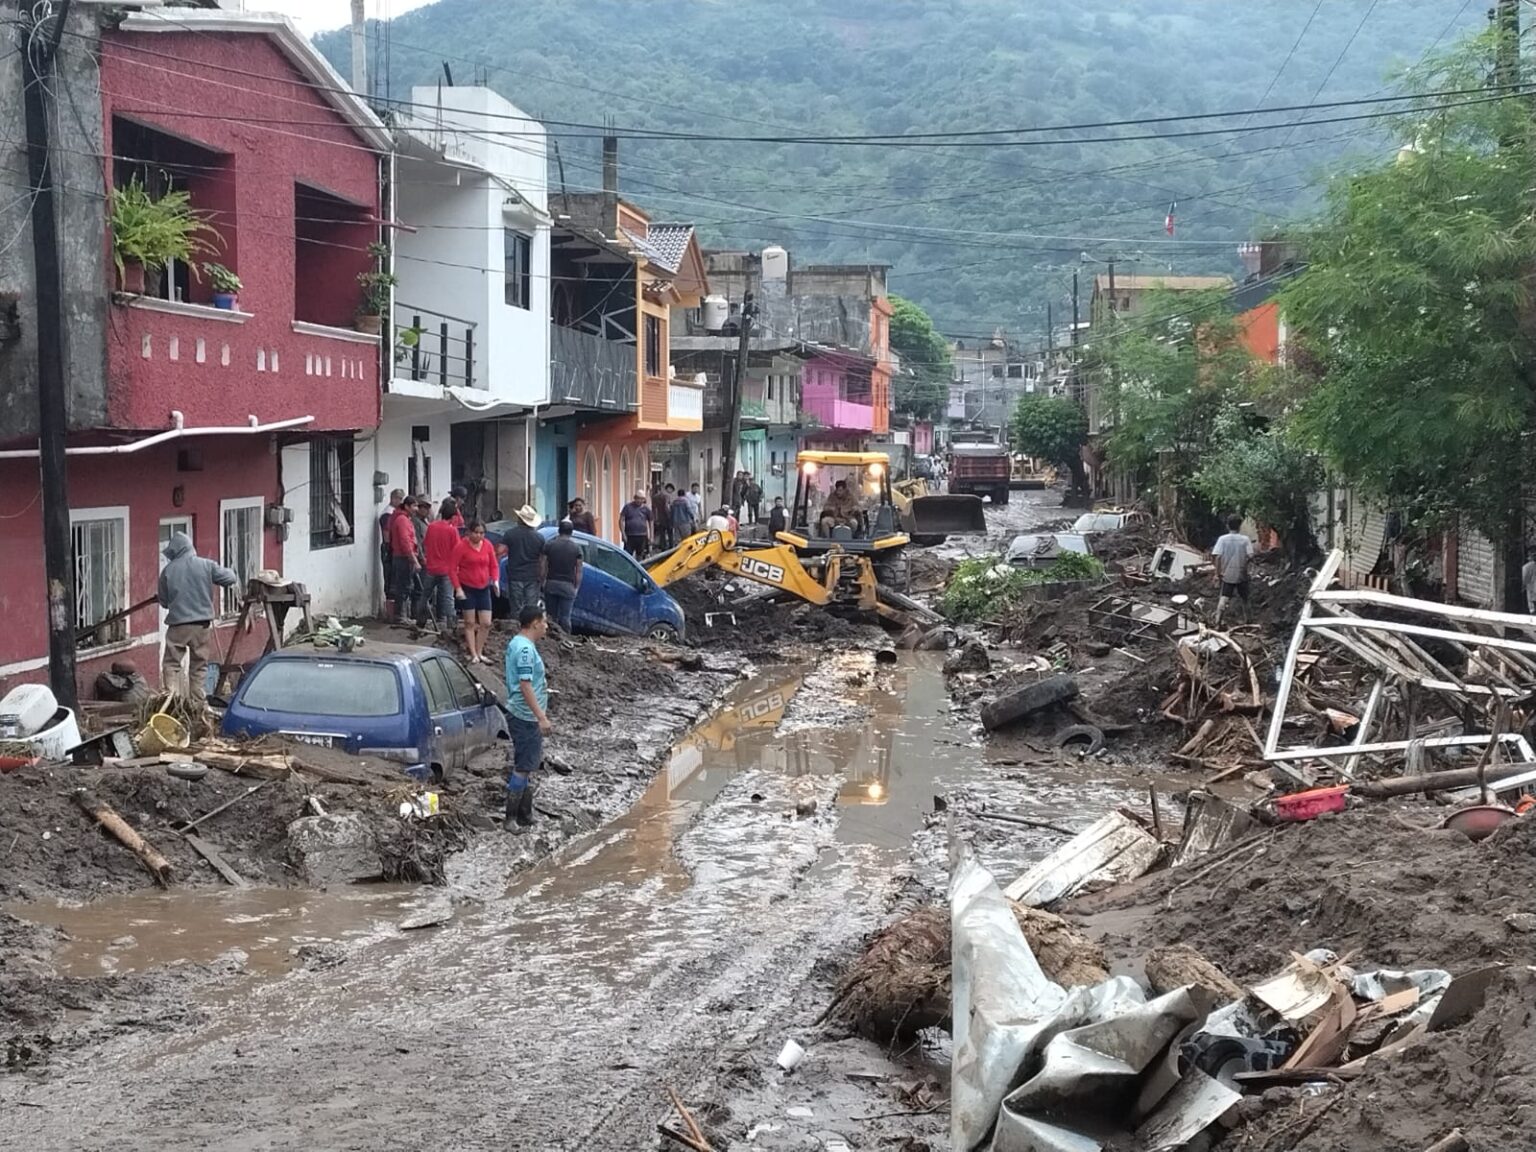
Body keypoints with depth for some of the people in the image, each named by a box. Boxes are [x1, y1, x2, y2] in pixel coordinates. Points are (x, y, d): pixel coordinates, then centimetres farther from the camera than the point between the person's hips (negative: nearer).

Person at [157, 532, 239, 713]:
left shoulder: (168, 570, -4)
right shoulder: (206, 565, -4)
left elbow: (163, 601, 4)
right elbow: (230, 578, -2)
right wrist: (235, 581, 21)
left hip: (178, 624, -2)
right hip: (202, 623, 2)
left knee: (171, 664, 6)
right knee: (199, 665, 13)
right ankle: (199, 704, 15)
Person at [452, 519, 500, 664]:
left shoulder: (487, 545, 3)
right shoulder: (462, 546, -10)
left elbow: (494, 565, 12)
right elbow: (453, 569, -9)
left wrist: (495, 580, -6)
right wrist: (458, 588, -16)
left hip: (484, 588, 4)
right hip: (467, 588, -4)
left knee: (486, 623, 2)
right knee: (470, 623, 0)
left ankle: (479, 653, 16)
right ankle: (473, 655, 5)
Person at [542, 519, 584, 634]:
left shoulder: (549, 545, 0)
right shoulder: (576, 548, -2)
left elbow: (544, 567, 0)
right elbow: (579, 571, -1)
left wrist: (543, 583, 11)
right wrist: (577, 587, 8)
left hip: (551, 584, 2)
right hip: (568, 586, -1)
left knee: (551, 616, 10)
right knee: (565, 618, -2)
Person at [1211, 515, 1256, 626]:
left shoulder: (1223, 539, -6)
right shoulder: (1245, 539, -5)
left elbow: (1218, 556, -12)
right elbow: (1250, 555, -13)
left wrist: (1217, 573, -6)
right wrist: (1244, 563, 8)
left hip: (1226, 575, 0)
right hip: (1241, 575, 0)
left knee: (1223, 599, 0)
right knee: (1244, 599, 16)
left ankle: (1218, 622, -10)